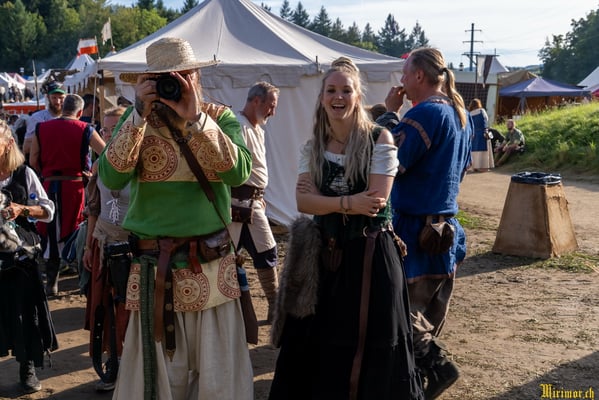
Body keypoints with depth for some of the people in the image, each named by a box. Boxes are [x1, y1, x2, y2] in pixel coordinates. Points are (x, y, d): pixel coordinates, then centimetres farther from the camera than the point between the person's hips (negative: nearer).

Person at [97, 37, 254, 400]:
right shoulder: (137, 120, 5)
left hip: (212, 264, 0)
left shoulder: (222, 118, 3)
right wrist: (141, 116, -15)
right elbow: (113, 178, -10)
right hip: (154, 268, 0)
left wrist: (194, 118, -19)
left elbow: (239, 172, -15)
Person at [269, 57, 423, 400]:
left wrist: (324, 198, -11)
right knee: (316, 340, 12)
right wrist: (347, 203, -23)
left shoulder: (379, 139, -9)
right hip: (327, 252, 4)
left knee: (369, 345, 6)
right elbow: (303, 201, -9)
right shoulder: (314, 146, 4)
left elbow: (375, 201, -18)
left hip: (370, 252, -4)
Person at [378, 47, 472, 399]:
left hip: (417, 227, -9)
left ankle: (435, 364, -2)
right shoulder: (462, 114, 11)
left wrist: (388, 114, -10)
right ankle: (429, 363, 27)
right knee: (432, 309, 16)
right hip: (447, 224, 9)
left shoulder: (425, 113, -18)